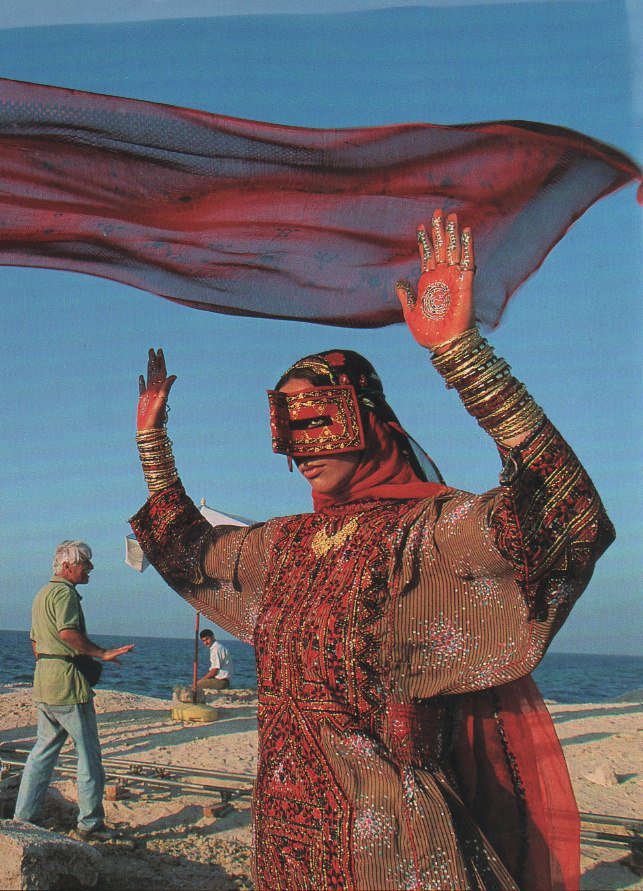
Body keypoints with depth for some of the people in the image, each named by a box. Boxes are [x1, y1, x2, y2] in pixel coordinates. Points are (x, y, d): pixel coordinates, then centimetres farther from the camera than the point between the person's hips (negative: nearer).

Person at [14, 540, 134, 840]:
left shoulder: (42, 593, 19)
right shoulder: (65, 591, -12)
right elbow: (67, 632, -27)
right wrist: (103, 653, -22)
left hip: (43, 682, 10)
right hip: (67, 683, -10)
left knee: (43, 751, 16)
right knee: (88, 753, 0)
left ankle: (24, 817, 20)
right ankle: (90, 824, 6)